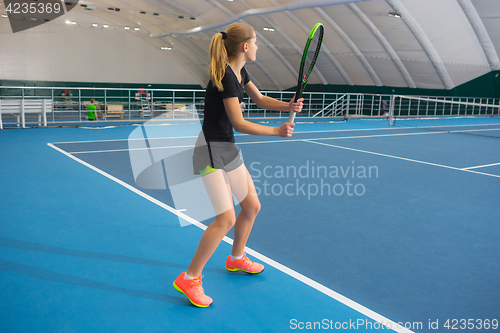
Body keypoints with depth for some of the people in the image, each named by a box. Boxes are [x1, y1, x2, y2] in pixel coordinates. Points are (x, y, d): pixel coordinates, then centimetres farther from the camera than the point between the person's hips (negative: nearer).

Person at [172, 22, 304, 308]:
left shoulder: (239, 73, 8)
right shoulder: (224, 77, -22)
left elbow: (261, 100, 16)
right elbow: (239, 123, -23)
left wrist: (288, 106, -2)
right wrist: (277, 131, -16)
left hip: (229, 149, 10)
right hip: (211, 150, -10)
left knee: (252, 206, 15)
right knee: (226, 219, -16)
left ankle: (236, 258, 37)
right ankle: (189, 279, -2)